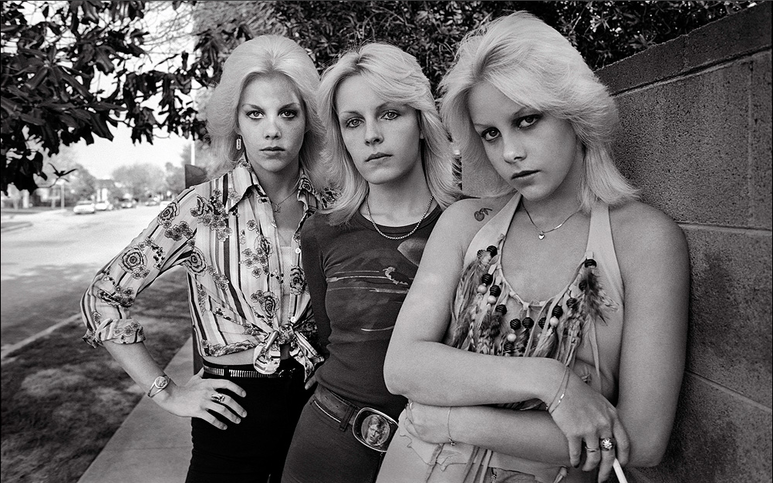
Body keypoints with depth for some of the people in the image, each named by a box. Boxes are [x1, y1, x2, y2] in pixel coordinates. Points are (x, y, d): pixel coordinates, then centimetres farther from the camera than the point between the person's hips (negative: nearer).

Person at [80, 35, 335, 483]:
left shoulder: (329, 206, -3)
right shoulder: (203, 208, -13)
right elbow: (104, 298, -8)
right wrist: (166, 392, -7)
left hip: (316, 400, 3)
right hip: (237, 408, -3)